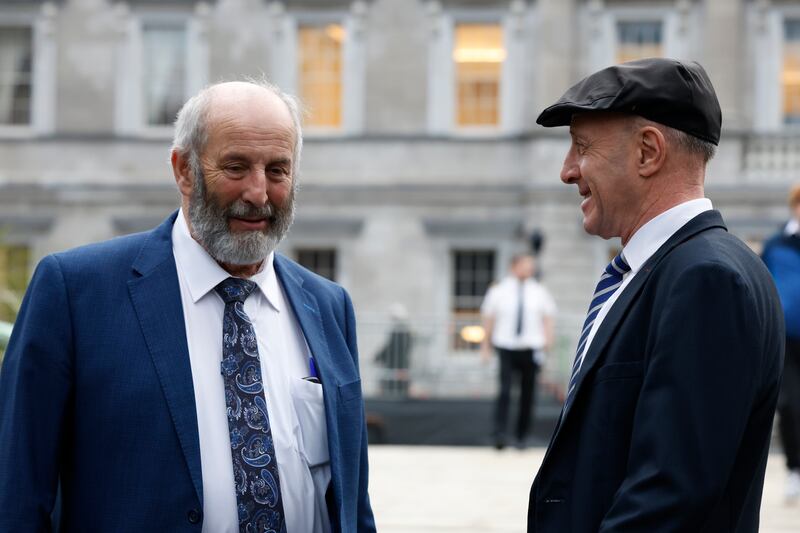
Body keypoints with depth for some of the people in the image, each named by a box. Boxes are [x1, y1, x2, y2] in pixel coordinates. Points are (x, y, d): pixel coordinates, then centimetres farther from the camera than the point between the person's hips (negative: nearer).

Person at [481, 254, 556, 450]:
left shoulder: (539, 292, 9)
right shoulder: (498, 291, 6)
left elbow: (548, 316, 10)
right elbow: (488, 317, 10)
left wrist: (548, 338, -5)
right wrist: (486, 344, 8)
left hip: (531, 348, 2)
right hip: (506, 346, -2)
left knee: (528, 394, 3)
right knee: (504, 390, -15)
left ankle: (521, 436, 13)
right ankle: (499, 434, -16)